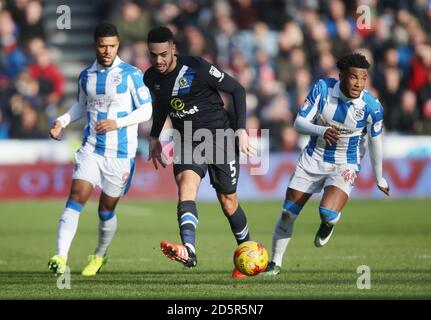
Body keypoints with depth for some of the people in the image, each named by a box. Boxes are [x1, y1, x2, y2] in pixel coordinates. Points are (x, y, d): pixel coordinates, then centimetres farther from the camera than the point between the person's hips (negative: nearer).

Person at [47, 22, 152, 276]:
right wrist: (62, 122, 8)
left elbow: (146, 110, -7)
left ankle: (100, 256, 33)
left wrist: (117, 123, -19)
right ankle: (61, 257, -22)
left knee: (107, 210, 7)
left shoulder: (131, 74, -7)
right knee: (76, 199, -15)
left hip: (121, 153, -3)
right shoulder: (86, 76, 7)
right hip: (91, 148, 3)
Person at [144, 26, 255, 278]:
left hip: (220, 136, -3)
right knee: (186, 182, -26)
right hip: (187, 142, 3)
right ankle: (188, 251, -45)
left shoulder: (197, 68, -18)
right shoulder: (151, 78, -1)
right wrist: (154, 138, 23)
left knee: (228, 202, 3)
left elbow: (237, 90, -9)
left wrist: (241, 130, -13)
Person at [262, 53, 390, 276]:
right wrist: (321, 131, -33)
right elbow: (299, 123, -12)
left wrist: (379, 179, 7)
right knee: (287, 214, 1)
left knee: (328, 213, -27)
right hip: (313, 159, 2)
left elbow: (375, 142, -4)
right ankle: (275, 263, 23)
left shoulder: (371, 106, -19)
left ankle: (328, 225, 14)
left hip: (345, 166, -2)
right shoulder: (323, 88, -16)